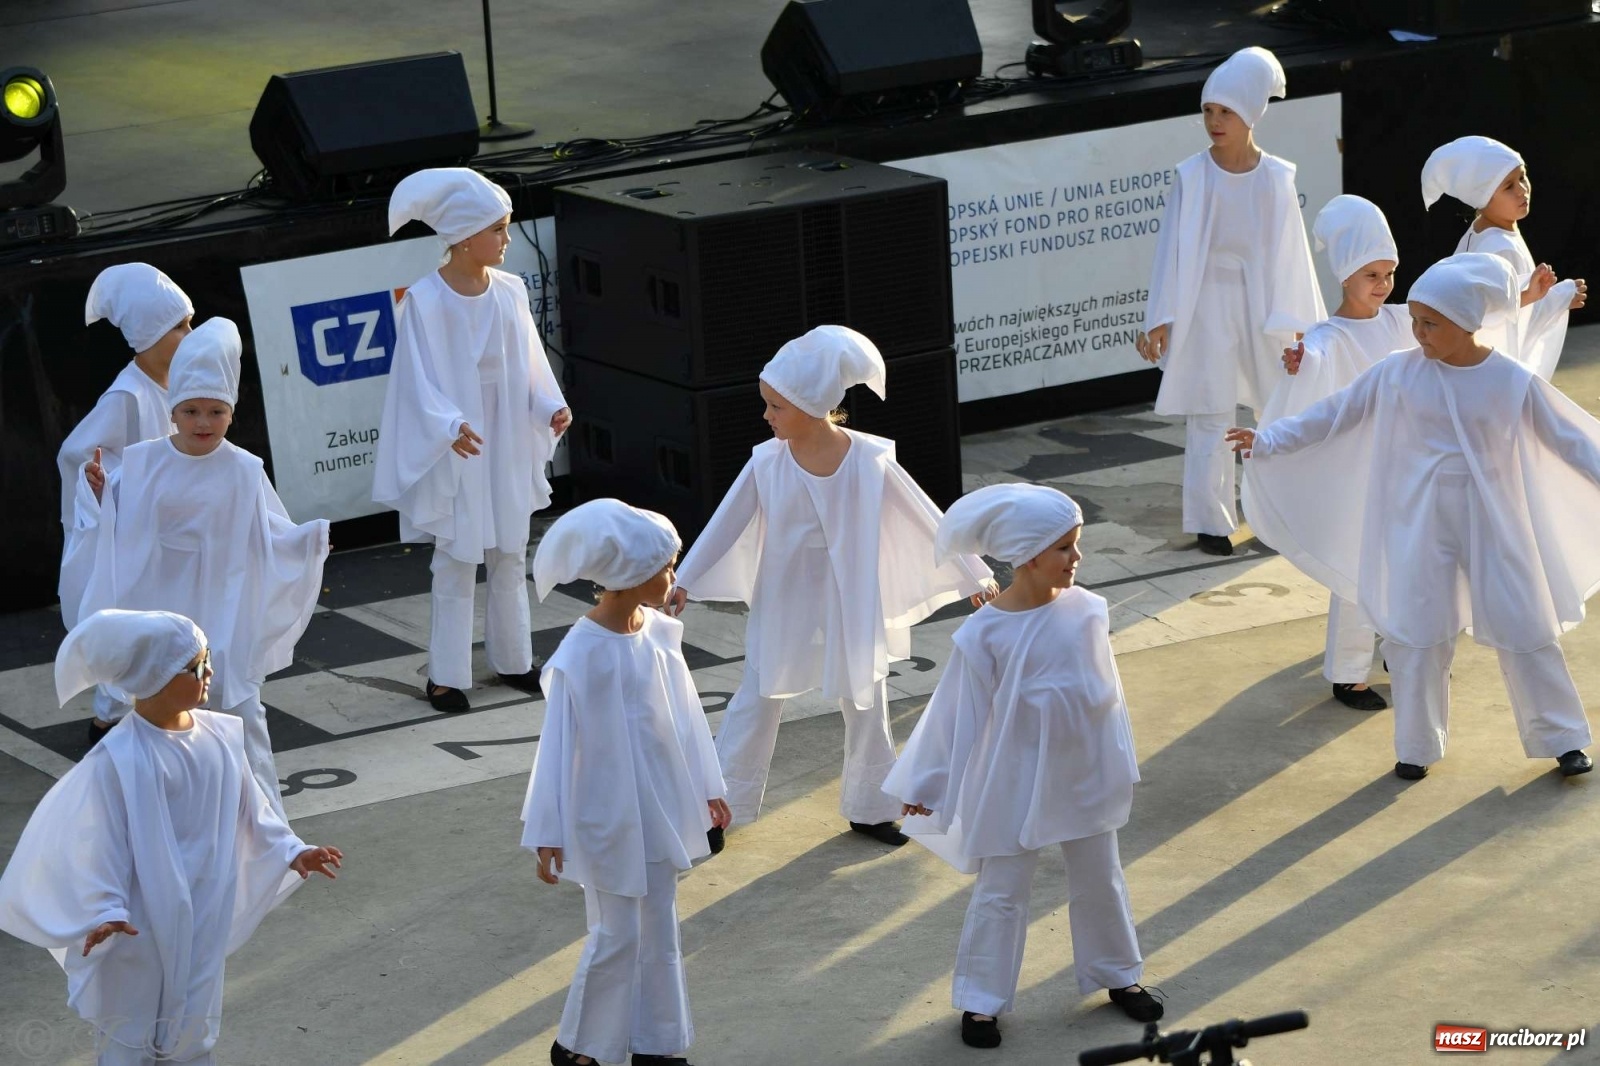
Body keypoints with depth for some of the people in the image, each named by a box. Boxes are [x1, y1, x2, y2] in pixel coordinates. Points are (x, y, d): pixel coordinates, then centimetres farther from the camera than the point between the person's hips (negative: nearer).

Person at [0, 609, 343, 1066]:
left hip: (203, 916, 6)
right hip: (144, 922, -6)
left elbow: (250, 810, 10)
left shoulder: (219, 736, -2)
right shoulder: (120, 759, -22)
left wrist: (292, 851, 7)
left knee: (192, 1028, 19)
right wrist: (107, 911, -28)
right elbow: (104, 840, -20)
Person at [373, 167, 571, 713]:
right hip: (456, 453, -5)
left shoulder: (510, 291, -1)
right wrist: (449, 426, -32)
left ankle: (512, 660, 30)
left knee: (510, 559, 15)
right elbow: (421, 381, -17)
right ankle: (446, 676, 11)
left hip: (509, 448, 5)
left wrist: (550, 406, -11)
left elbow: (529, 364, 6)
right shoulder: (425, 301, -15)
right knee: (456, 565, 2)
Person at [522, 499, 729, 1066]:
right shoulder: (581, 655, -22)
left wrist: (708, 786, 16)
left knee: (659, 929, 15)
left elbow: (686, 711, 9)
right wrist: (547, 833, -14)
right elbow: (558, 745, -17)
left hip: (660, 807, 7)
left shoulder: (660, 633, -3)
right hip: (609, 816, -6)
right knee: (618, 935, 3)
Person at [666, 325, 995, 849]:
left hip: (850, 608, 0)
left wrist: (974, 575, -7)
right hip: (783, 605, 0)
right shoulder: (767, 462, -15)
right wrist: (684, 580, 2)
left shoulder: (870, 461, -19)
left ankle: (869, 809, 31)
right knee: (755, 705, 9)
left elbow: (926, 519, -11)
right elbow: (726, 523, -3)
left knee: (866, 707, 13)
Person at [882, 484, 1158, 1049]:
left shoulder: (1087, 610, -9)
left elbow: (1107, 693, 5)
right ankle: (981, 1000, 20)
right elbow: (958, 715, -11)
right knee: (1001, 893, 8)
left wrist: (1120, 765, 13)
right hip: (1015, 783, -4)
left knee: (1100, 881, 20)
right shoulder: (984, 634, -19)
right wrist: (928, 785, -4)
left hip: (1085, 776, 4)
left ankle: (1116, 974, 39)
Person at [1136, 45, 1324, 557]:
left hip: (1263, 299, 2)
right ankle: (1211, 521, 10)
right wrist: (1160, 319, -5)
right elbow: (1172, 247, -4)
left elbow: (1290, 250, 1)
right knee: (1210, 415, 0)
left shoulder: (1276, 178, -4)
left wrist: (1298, 321, 2)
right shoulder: (1192, 176, -8)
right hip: (1207, 303, -2)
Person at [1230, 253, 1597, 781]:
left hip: (1494, 524, -1)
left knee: (1526, 630, 5)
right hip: (1421, 525, 1)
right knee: (1417, 636, 5)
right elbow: (1332, 414, 0)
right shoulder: (1397, 374, -6)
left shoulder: (1514, 383, -8)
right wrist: (1269, 441, -2)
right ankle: (1416, 746, 19)